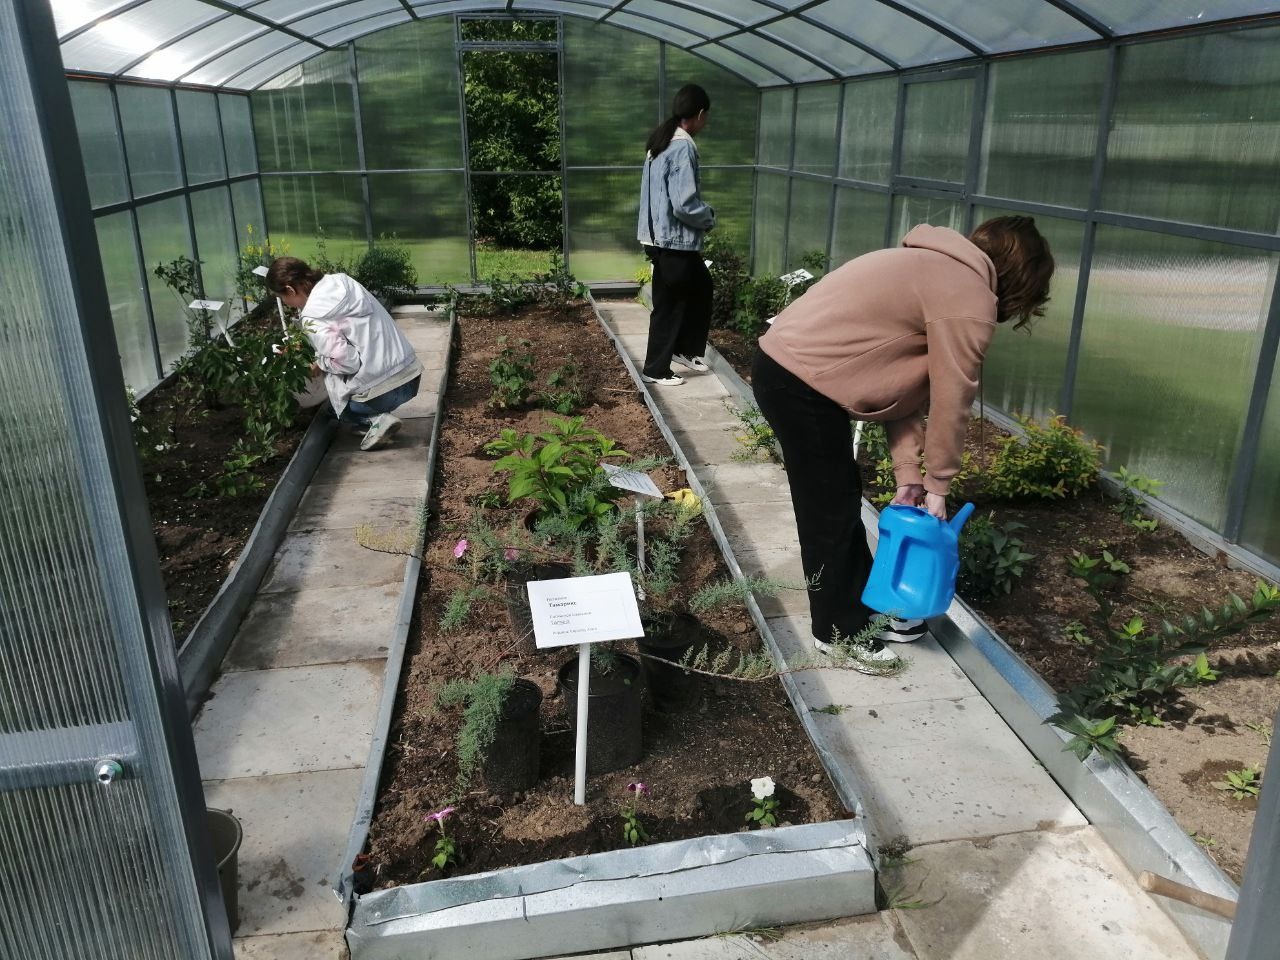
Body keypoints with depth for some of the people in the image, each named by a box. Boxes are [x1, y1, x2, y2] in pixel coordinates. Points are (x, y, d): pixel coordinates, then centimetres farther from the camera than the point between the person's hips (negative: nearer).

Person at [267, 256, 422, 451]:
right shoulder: (338, 280, 8)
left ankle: (375, 420, 0)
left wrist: (319, 365, 1)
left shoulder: (312, 317, -13)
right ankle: (378, 416, 17)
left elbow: (347, 362, -19)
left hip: (385, 390, -7)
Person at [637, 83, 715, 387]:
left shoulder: (660, 140, 10)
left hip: (661, 236, 10)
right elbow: (684, 205, -26)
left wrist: (701, 213, 14)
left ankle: (685, 350, 28)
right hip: (674, 240, -10)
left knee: (701, 287, 20)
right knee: (669, 305, 4)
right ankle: (656, 370, 17)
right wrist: (709, 217, -7)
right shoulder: (683, 148, -20)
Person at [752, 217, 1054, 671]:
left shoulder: (940, 272, 19)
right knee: (831, 513, 4)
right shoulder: (969, 298, -12)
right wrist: (937, 484, 4)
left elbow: (903, 382, 15)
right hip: (801, 382, -10)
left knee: (842, 502, 19)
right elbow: (951, 402, -9)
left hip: (787, 365, 10)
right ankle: (840, 631, 21)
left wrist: (908, 475, 11)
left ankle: (867, 609, 34)